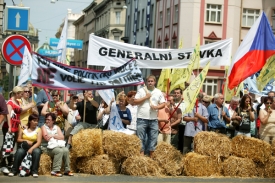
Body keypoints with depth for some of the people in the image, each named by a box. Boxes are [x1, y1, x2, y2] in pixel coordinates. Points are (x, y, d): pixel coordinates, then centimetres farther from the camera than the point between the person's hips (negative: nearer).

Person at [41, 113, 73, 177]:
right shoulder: (44, 127, 3)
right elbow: (47, 138, -12)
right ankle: (55, 171, -31)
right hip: (48, 147, -4)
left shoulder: (57, 127, 16)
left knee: (66, 150, -27)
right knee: (60, 151, -33)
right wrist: (57, 137, -5)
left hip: (57, 146, 4)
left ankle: (67, 170, -20)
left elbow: (62, 137, 3)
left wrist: (53, 136, -8)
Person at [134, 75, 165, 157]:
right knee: (141, 138, -2)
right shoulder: (141, 90, 3)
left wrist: (156, 107, -10)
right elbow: (135, 101, -2)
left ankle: (152, 156, 10)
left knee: (153, 138, 3)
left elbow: (163, 104, 9)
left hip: (153, 119, 2)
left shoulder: (158, 92, 10)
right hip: (142, 119, -2)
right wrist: (145, 97, -8)